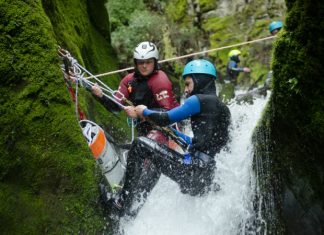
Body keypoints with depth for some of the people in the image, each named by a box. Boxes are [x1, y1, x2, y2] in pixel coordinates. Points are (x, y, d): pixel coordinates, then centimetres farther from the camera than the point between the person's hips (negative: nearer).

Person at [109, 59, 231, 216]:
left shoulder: (200, 100, -5)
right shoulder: (223, 109, 19)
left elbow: (165, 119, -6)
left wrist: (144, 111, 12)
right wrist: (175, 133, 34)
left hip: (192, 170, -9)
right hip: (206, 179, 9)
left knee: (140, 144, -3)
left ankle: (124, 202, 1)